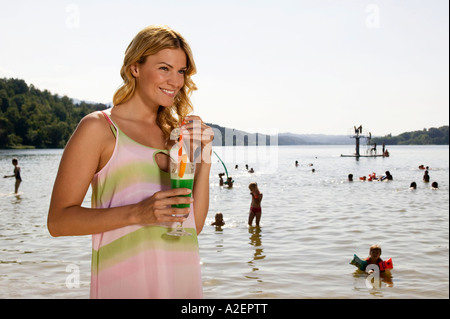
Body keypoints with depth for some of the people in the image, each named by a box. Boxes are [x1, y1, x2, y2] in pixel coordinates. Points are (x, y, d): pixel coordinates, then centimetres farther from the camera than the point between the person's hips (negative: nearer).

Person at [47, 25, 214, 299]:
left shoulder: (177, 134, 11)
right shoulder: (98, 127, -4)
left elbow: (194, 225, 8)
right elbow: (58, 220, -9)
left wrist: (204, 159, -2)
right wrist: (136, 213, -20)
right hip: (124, 283, -5)